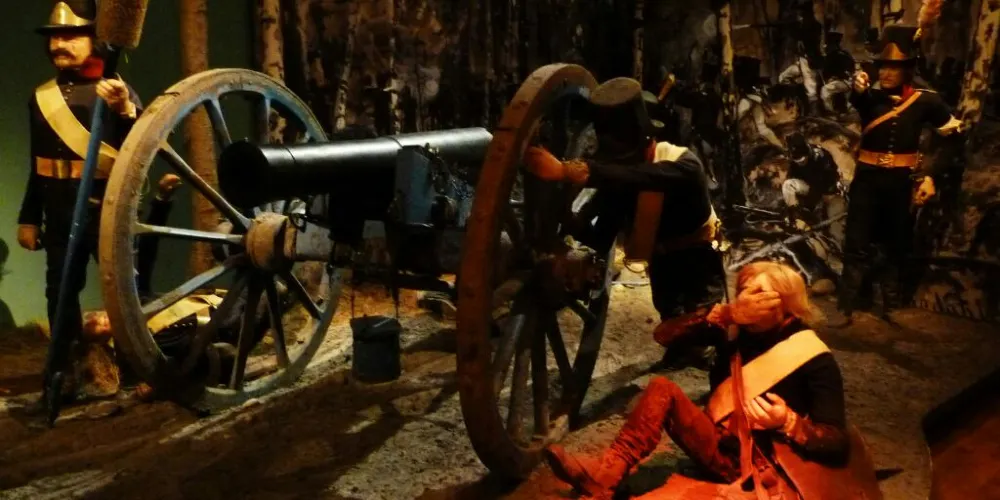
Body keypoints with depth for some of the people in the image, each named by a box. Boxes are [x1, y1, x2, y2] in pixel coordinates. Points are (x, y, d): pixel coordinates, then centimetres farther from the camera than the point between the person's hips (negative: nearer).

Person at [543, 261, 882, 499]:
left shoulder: (815, 361, -10)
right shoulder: (737, 330, 5)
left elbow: (840, 442, -14)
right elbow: (663, 334, -3)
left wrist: (787, 422, -33)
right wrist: (722, 314, -17)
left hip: (769, 472, -7)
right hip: (724, 451, 7)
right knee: (662, 389, -11)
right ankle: (606, 473, -24)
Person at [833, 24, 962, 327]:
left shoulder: (925, 100, -4)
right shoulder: (872, 95, -6)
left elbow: (952, 132, 6)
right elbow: (858, 103, -30)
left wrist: (929, 175, 0)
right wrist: (858, 90, -55)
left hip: (902, 181, 1)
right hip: (868, 178, -1)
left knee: (895, 246, 13)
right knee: (856, 245, -2)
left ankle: (891, 305, 26)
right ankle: (845, 309, 2)